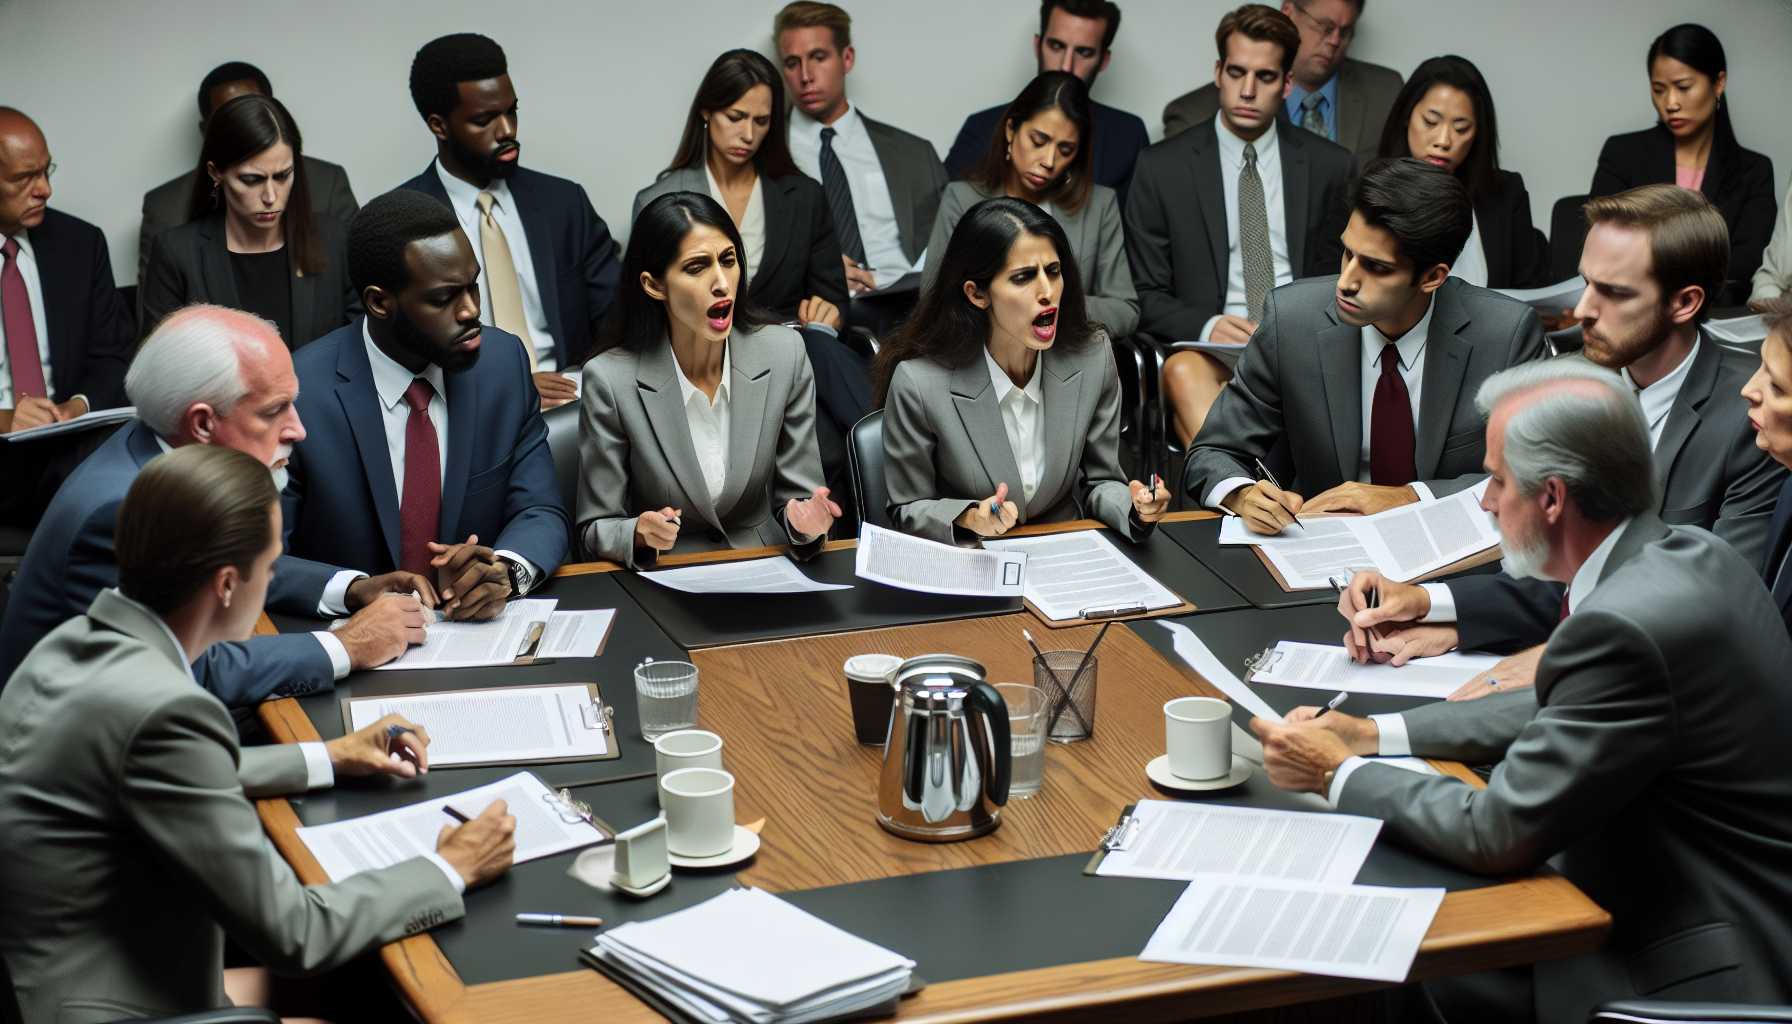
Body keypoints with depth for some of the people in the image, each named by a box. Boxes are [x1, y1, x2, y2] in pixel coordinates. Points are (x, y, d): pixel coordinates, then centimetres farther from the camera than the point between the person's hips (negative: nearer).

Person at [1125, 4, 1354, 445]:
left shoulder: (1331, 167, 13)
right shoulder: (1162, 169, 8)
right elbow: (1146, 296, 8)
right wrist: (1206, 326, -14)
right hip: (1211, 353, -1)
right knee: (1184, 370, -37)